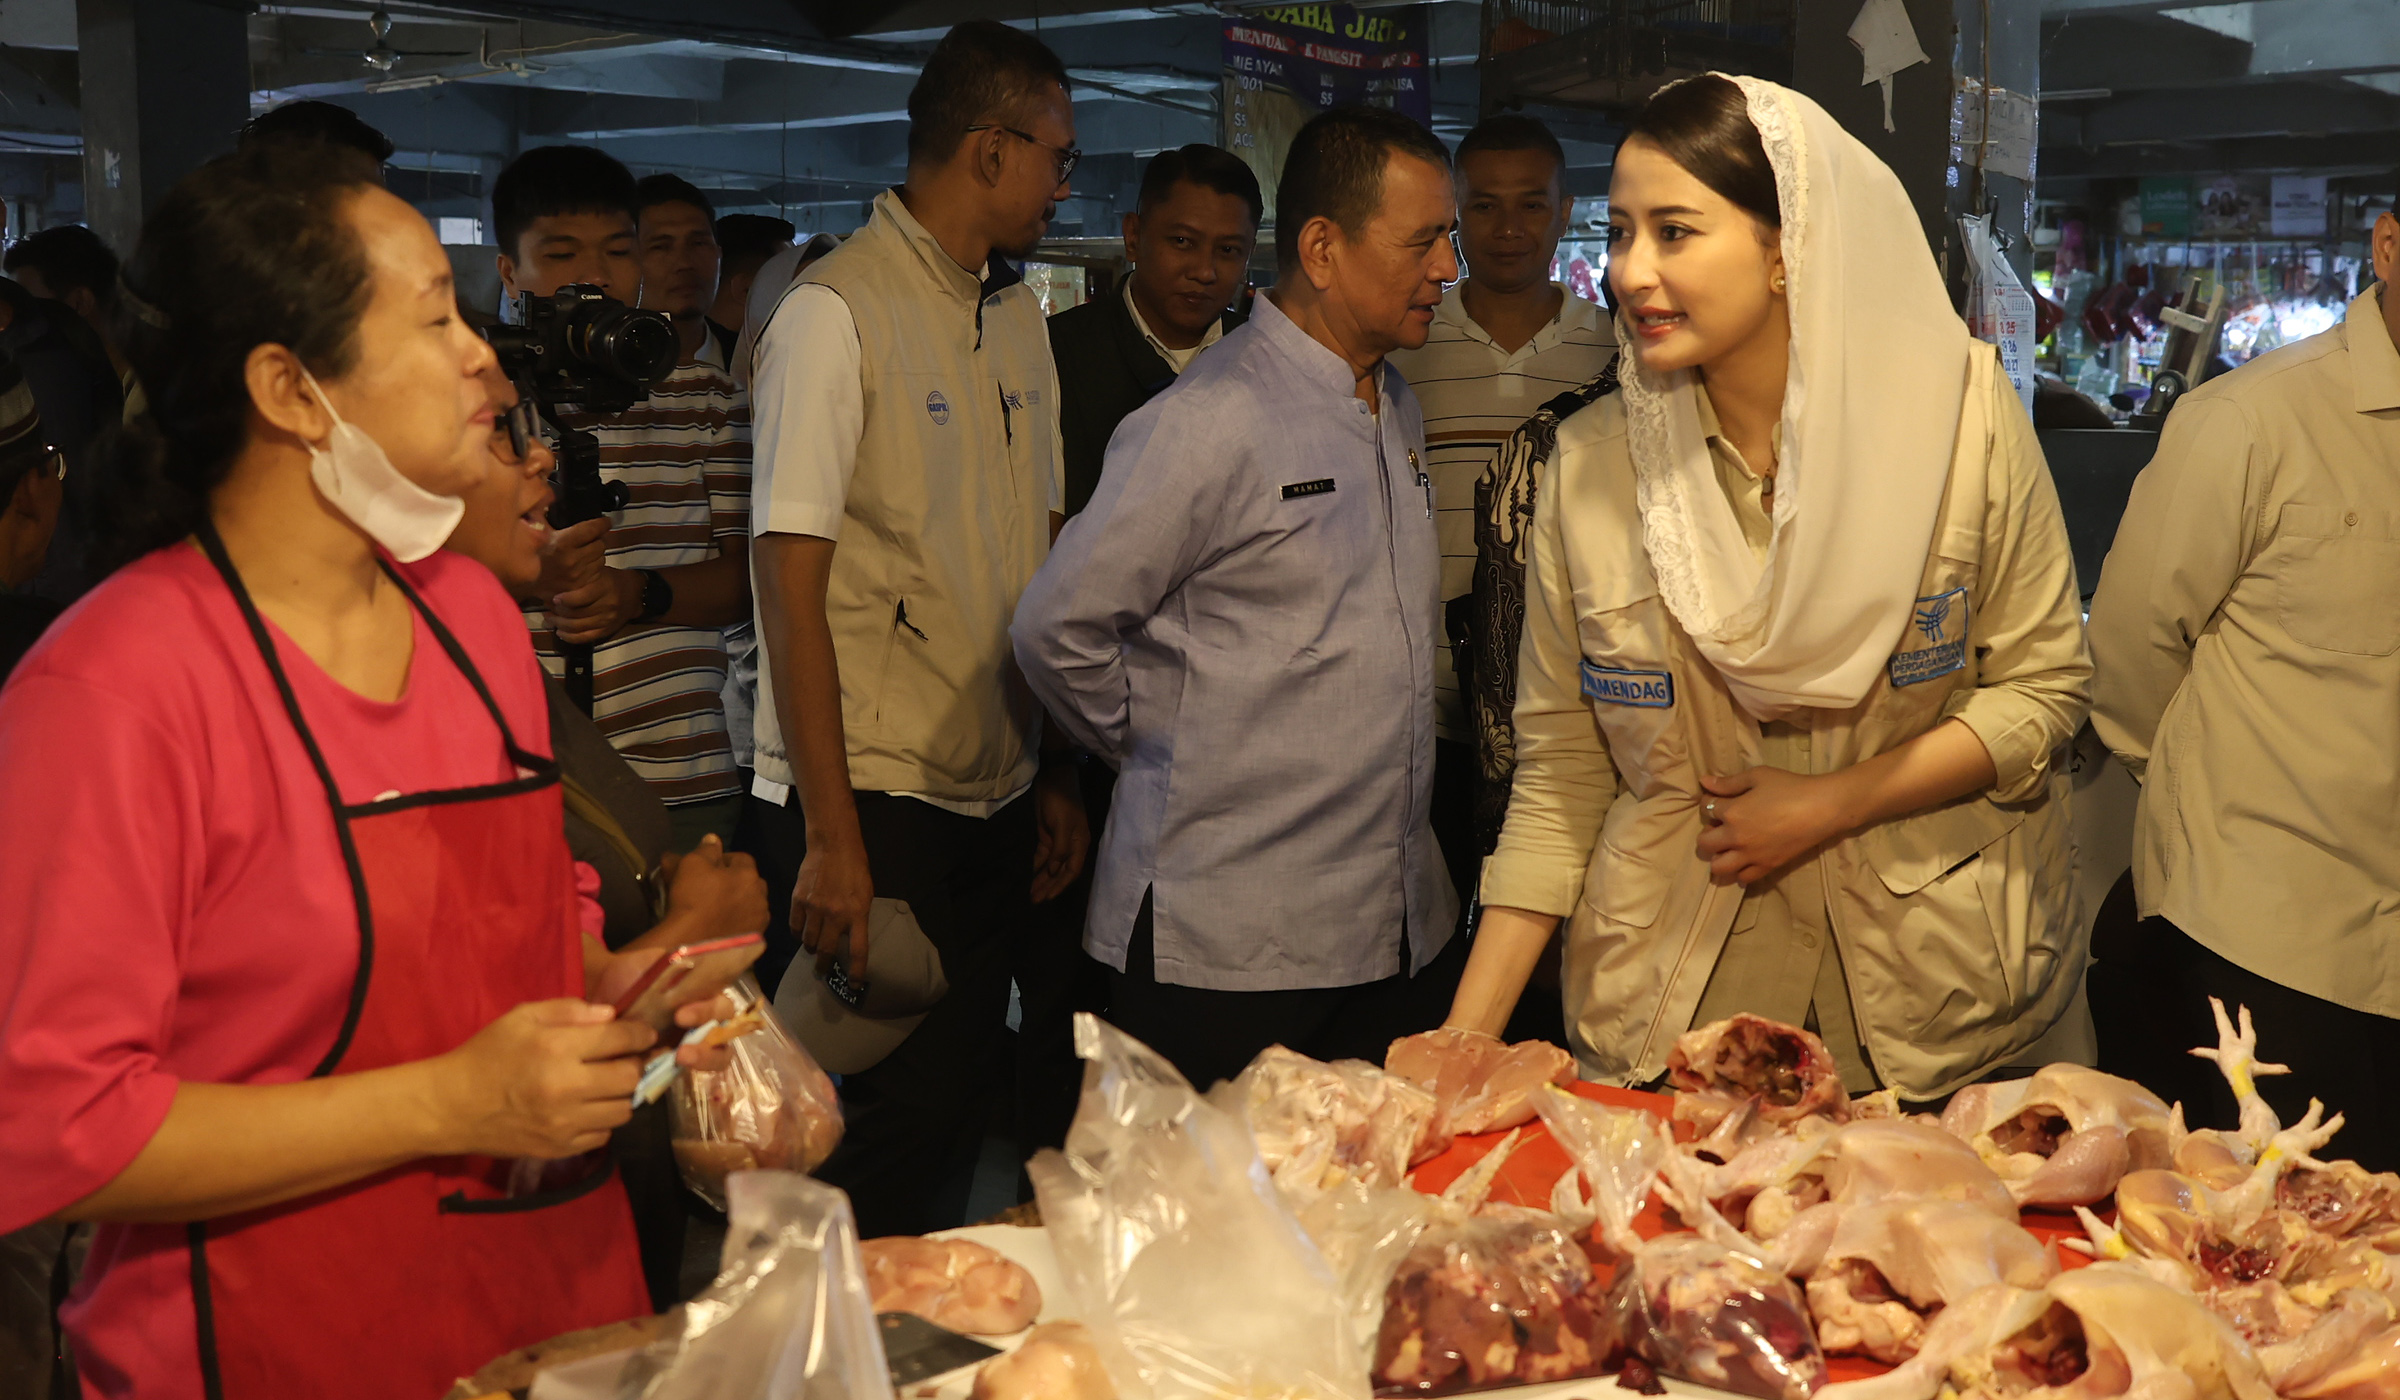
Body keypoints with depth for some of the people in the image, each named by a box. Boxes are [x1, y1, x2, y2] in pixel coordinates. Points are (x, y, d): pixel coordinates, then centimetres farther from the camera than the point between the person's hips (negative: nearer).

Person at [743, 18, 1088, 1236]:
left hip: (996, 802, 7)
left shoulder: (1018, 318, 13)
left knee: (955, 1112, 12)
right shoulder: (835, 312, -10)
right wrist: (830, 836, -16)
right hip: (872, 805, -7)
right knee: (889, 1128, -1)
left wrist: (1059, 774, 13)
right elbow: (791, 581, -13)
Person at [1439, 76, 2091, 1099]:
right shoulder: (1589, 464, -7)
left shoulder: (1961, 409, -10)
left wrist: (1833, 805, -15)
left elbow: (2043, 684, -3)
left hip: (1932, 981, 0)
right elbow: (1558, 775, -3)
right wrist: (1464, 1039, -9)